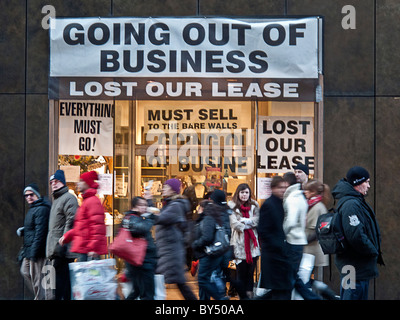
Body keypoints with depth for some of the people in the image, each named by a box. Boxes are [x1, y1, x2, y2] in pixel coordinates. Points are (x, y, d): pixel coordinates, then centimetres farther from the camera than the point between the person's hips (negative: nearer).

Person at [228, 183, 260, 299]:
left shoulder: (254, 205, 11)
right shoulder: (232, 206, -1)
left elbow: (257, 220, -2)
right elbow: (235, 224, -10)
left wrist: (244, 220, -13)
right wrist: (250, 224, -4)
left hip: (252, 243, 3)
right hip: (239, 244, -3)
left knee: (251, 271, 3)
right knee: (241, 271, 1)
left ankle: (249, 293, 11)